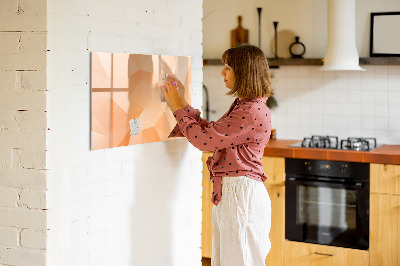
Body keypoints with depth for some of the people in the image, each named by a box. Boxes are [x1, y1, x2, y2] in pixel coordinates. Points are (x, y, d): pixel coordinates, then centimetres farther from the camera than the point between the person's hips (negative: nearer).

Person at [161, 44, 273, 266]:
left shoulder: (253, 112, -20)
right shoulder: (242, 106, 13)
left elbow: (204, 139, -19)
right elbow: (211, 132, 18)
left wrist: (178, 108, -7)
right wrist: (182, 104, 15)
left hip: (242, 193, -10)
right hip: (228, 192, 10)